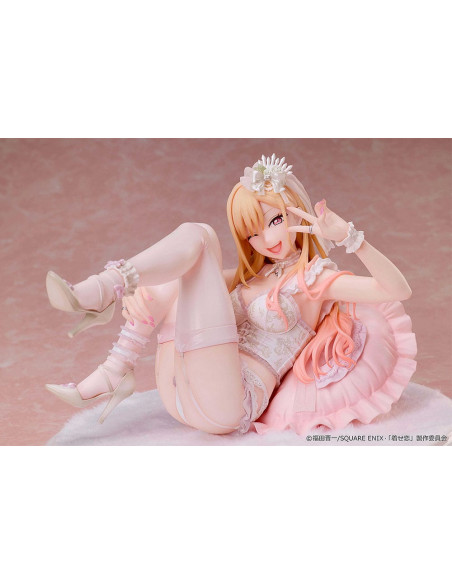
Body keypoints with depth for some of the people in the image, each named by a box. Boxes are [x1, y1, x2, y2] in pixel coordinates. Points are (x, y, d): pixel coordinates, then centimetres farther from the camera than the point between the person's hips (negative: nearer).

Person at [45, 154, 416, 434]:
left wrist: (349, 236, -21)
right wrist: (139, 293, -5)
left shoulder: (313, 277, 2)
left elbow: (398, 290, -11)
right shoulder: (252, 275, 23)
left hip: (224, 403, -7)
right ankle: (114, 374, -7)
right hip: (179, 393, 7)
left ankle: (96, 295, -22)